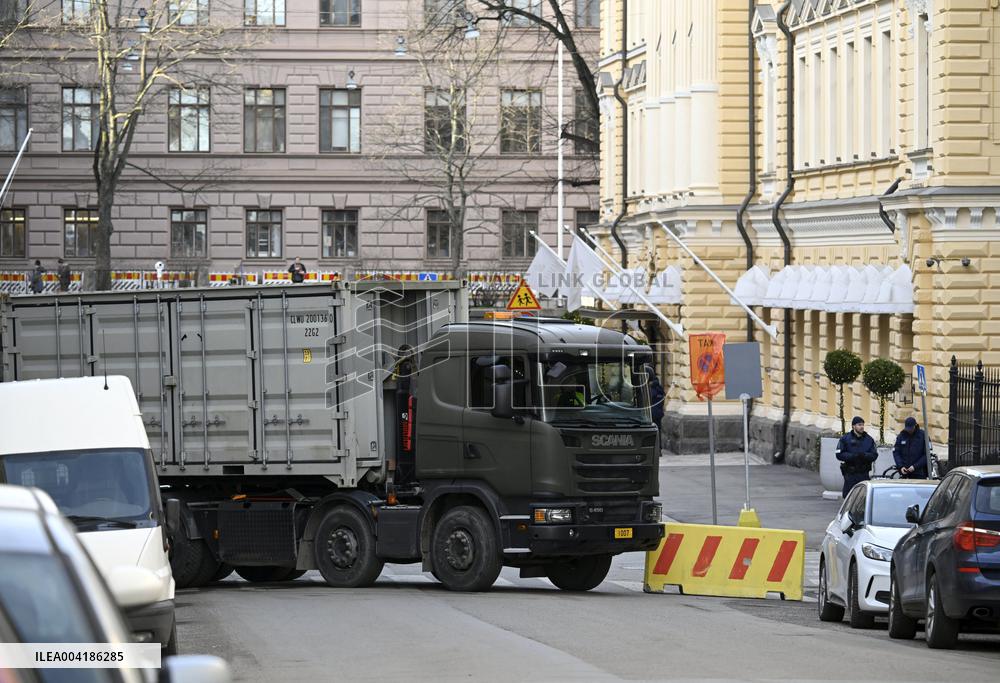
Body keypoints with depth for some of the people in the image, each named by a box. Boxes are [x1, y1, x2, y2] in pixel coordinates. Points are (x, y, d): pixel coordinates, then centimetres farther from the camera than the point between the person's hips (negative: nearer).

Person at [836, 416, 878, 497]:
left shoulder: (869, 440, 11)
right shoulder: (845, 439, 3)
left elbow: (874, 455, 5)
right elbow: (839, 454, -4)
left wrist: (864, 455, -16)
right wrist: (853, 456, -17)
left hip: (864, 474, 2)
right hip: (850, 474, -2)